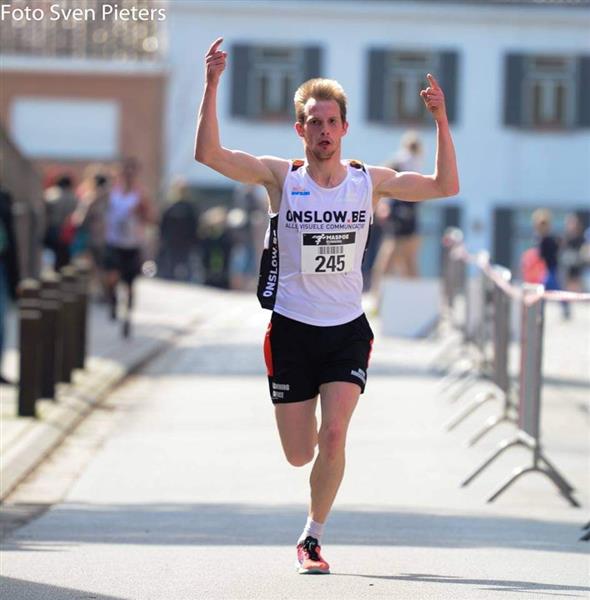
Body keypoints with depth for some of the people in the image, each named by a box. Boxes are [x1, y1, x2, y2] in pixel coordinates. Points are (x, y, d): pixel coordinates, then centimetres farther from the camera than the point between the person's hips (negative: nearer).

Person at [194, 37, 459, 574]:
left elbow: (445, 186, -4)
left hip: (348, 329, 0)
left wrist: (441, 121, -15)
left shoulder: (370, 181, 0)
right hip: (292, 329, 0)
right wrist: (212, 86, -26)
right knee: (299, 455, 4)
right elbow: (208, 154, -16)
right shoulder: (281, 176, -5)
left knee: (333, 438, -16)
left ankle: (313, 538, 3)